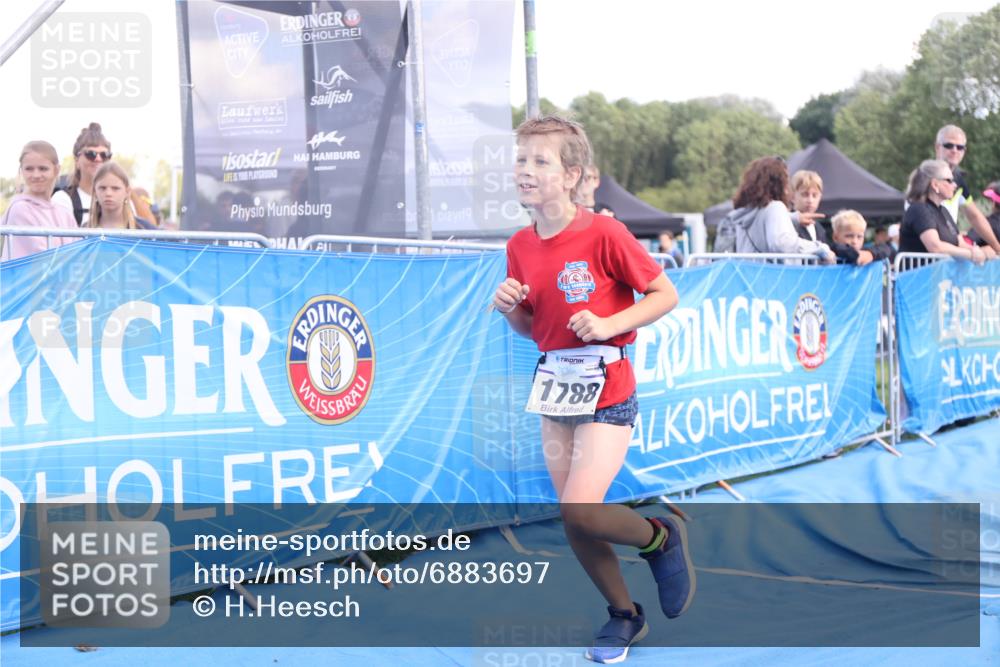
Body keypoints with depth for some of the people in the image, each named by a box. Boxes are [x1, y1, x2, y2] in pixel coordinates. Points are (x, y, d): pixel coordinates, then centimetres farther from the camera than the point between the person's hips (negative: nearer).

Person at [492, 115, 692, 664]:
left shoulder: (604, 234, -14)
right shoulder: (520, 247, 4)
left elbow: (666, 295, -7)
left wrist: (610, 324, -19)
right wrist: (509, 308, -6)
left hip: (606, 388, -6)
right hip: (554, 386, 6)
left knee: (581, 511, -18)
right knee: (573, 521, 9)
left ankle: (662, 539, 13)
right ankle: (624, 614, 31)